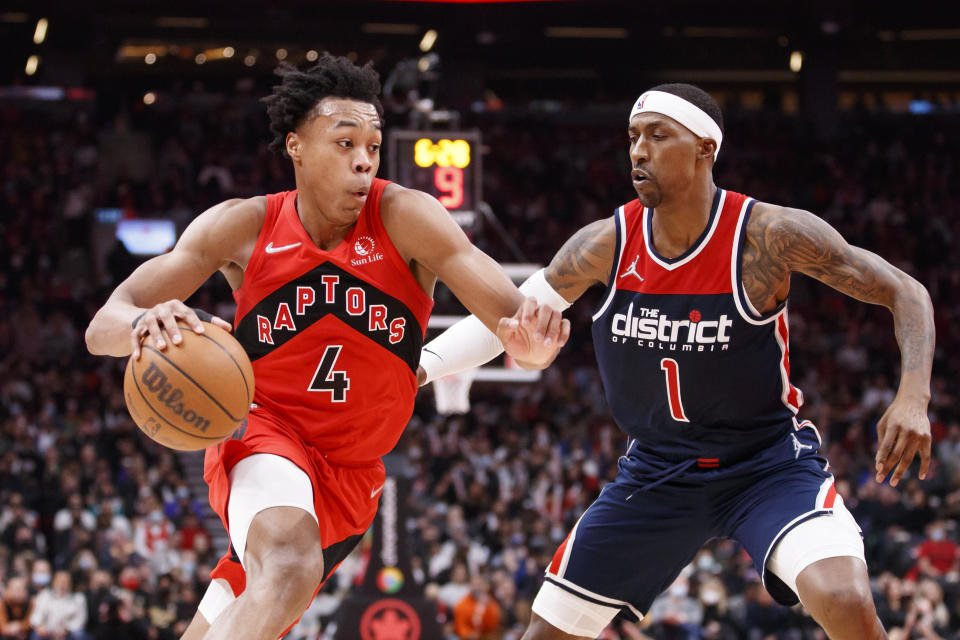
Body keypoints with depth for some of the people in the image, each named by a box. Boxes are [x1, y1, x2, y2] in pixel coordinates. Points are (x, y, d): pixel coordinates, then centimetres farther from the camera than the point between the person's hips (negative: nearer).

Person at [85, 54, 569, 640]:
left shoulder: (404, 218, -12)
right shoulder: (243, 227, -8)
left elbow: (516, 320, -21)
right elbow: (101, 330, -10)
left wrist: (531, 343, -47)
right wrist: (143, 322, -36)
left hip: (350, 478, 3)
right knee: (290, 570, -35)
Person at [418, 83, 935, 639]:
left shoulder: (770, 235, -19)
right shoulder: (607, 244, -9)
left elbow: (906, 293, -13)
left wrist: (913, 396, -29)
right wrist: (416, 368, -10)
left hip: (769, 462, -4)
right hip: (658, 471, 4)